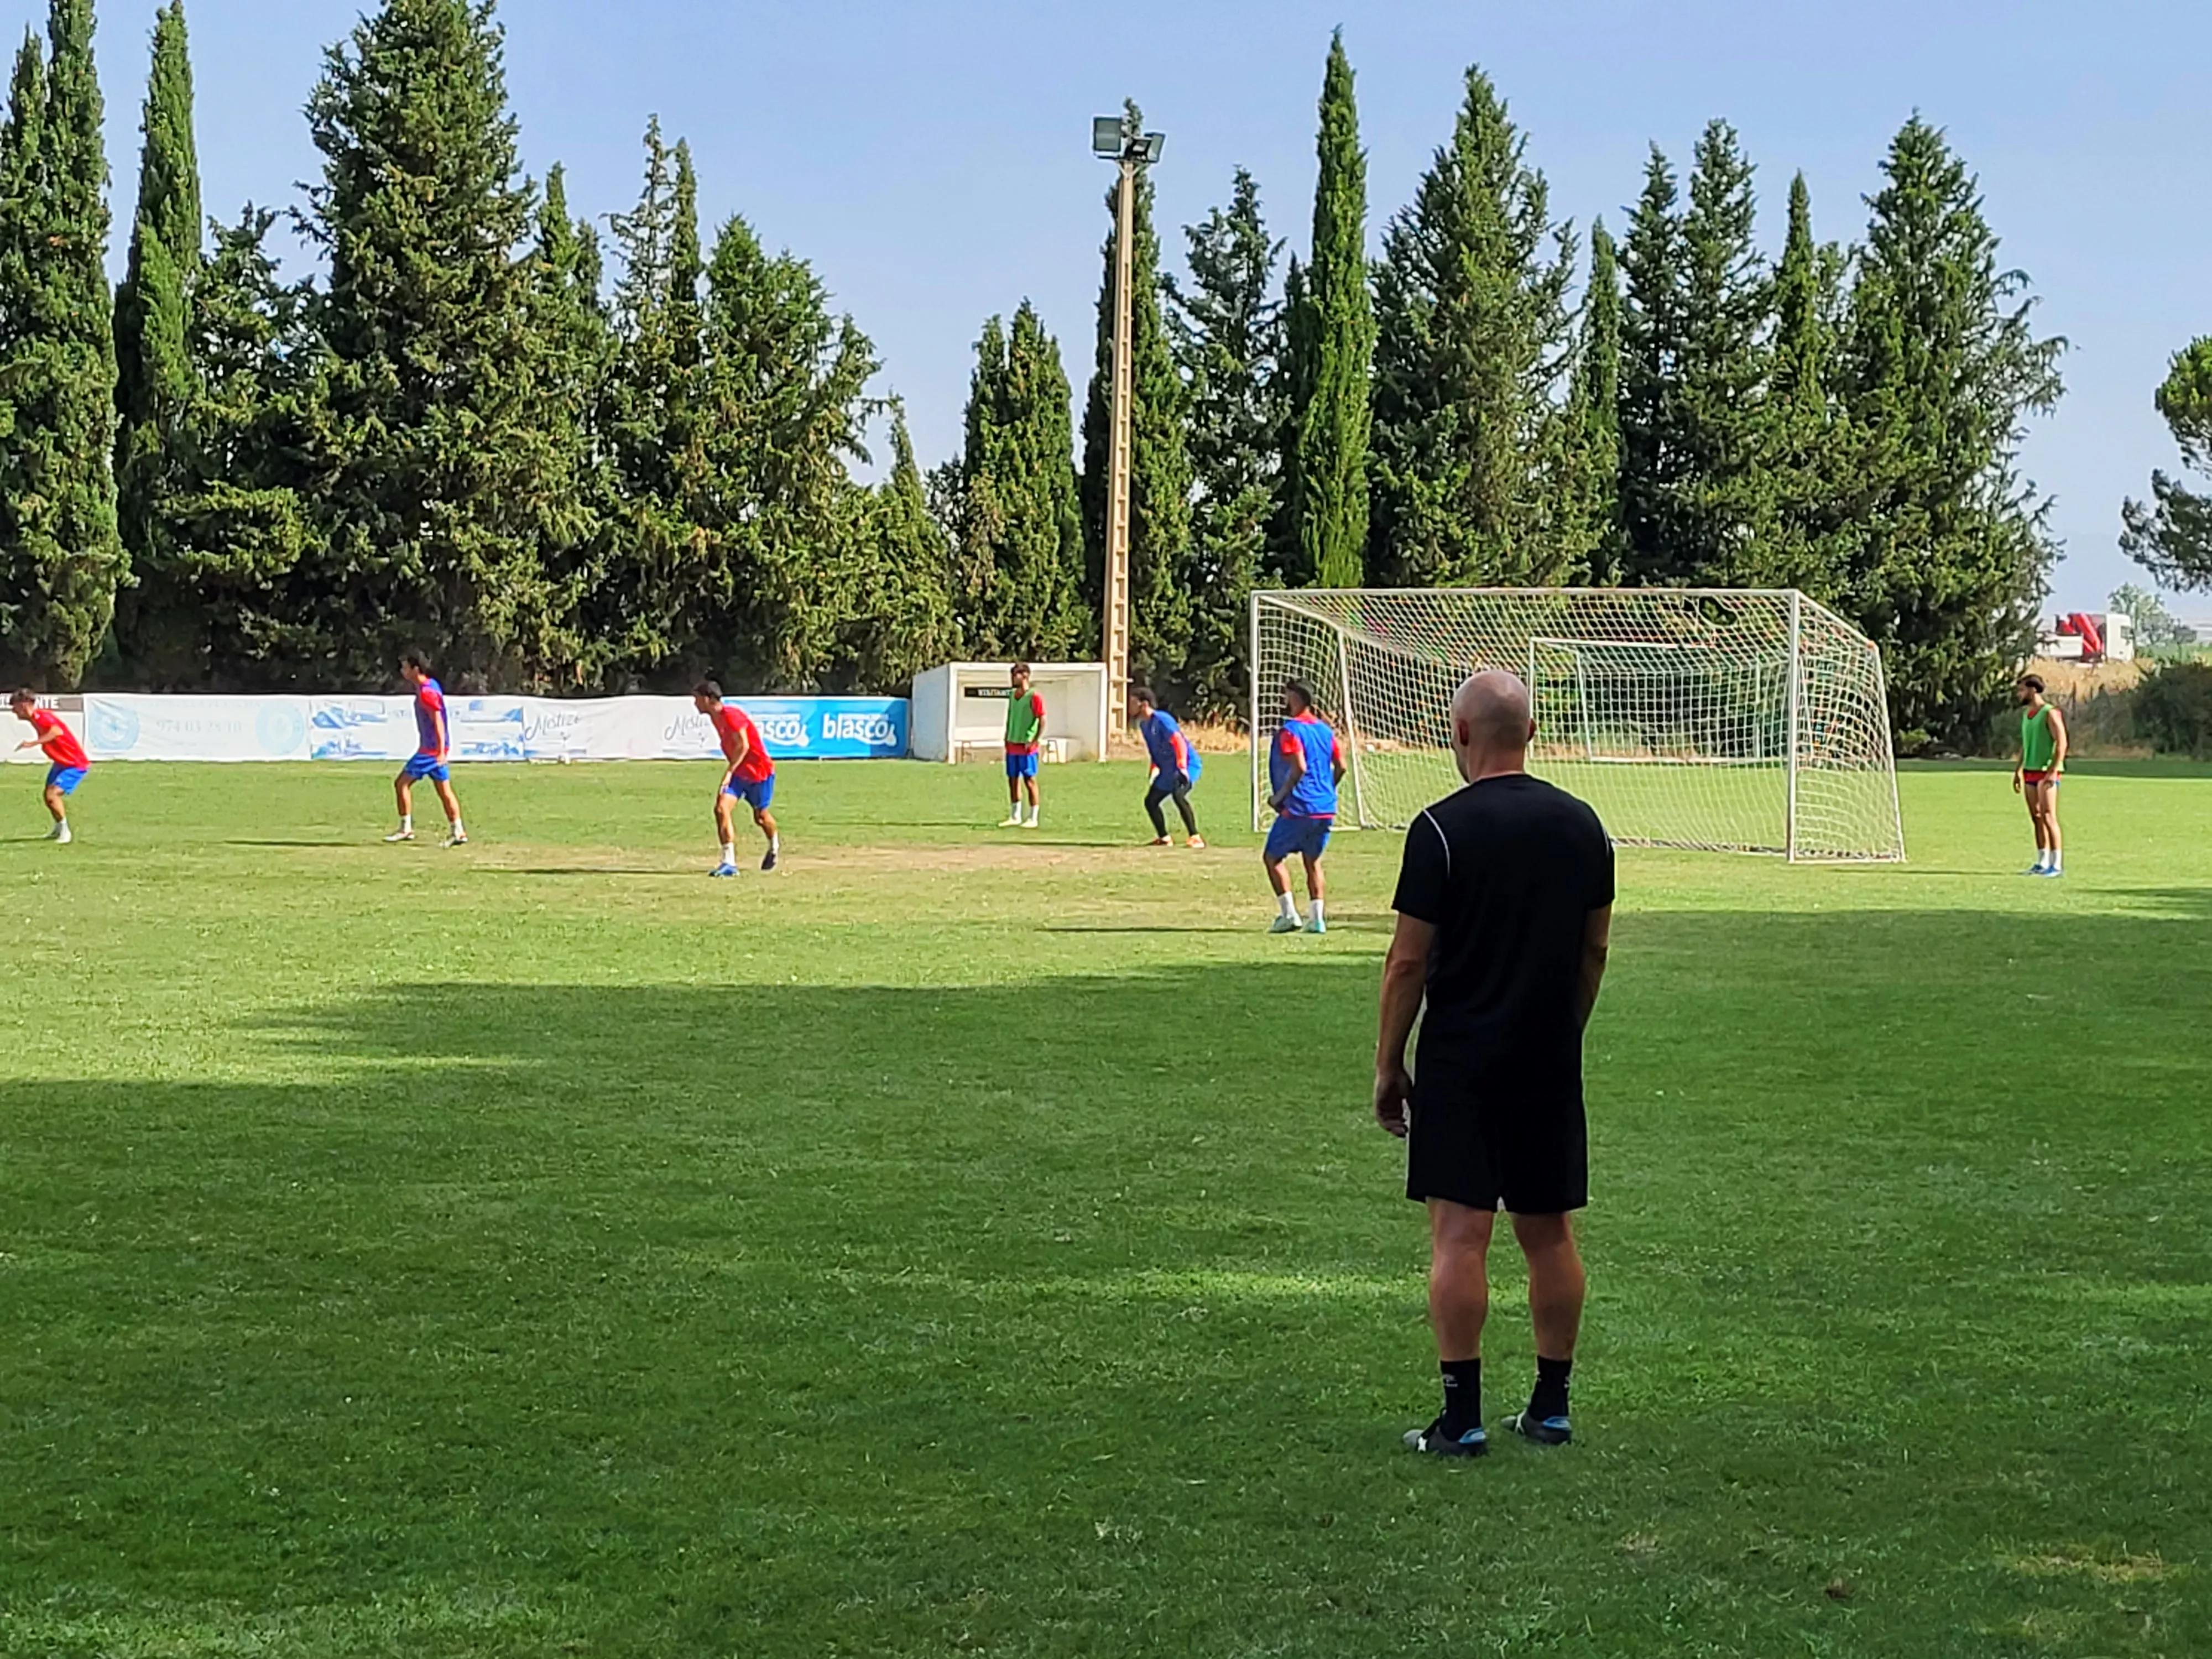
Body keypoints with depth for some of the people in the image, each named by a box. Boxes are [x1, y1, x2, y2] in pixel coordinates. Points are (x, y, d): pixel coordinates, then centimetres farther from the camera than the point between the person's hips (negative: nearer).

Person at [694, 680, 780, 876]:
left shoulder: (731, 715, -23)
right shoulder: (716, 717, 4)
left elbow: (743, 746, -26)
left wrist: (730, 772, -28)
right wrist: (731, 772, 15)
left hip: (760, 770, -7)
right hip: (738, 772, 7)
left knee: (760, 816, 10)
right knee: (721, 808, -14)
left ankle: (774, 845, 44)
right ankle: (729, 862, -16)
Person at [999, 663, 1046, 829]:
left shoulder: (1034, 697, -9)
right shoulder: (1013, 697, 14)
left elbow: (1042, 720, -12)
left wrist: (1037, 740, -18)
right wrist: (1007, 739, 14)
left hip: (1027, 746, -7)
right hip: (1012, 745, 7)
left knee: (1029, 781, -3)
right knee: (1013, 780, 9)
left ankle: (1033, 819, 2)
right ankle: (1015, 817, 16)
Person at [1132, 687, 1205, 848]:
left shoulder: (1161, 720, -18)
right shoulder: (1143, 725, 10)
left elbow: (1179, 741, -27)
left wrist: (1182, 767, -36)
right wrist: (1155, 768, 17)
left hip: (1188, 764, -10)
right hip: (1168, 771, 10)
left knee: (1178, 794, -33)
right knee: (1151, 801, 13)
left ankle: (1196, 838, -30)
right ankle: (1164, 838, 27)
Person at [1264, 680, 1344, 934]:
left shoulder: (1290, 731, -11)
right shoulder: (1325, 730, 11)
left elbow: (1299, 768, -21)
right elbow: (1340, 767, 12)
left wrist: (1279, 796, -12)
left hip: (1298, 808, -7)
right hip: (1326, 809, 7)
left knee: (1272, 857, 6)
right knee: (1313, 861, 16)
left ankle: (1289, 915, -2)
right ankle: (1319, 918, 6)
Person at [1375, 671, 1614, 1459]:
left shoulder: (1442, 829, -11)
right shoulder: (1581, 825, 5)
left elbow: (1410, 960, -10)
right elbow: (1594, 950, 12)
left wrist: (1388, 1067, -1)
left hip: (1462, 1064, -5)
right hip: (1552, 1063, 5)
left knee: (1459, 1234, -5)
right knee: (1549, 1234, 12)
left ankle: (1461, 1418, -6)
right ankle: (1551, 1408, 18)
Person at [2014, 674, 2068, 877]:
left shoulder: (2050, 713, -10)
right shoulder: (2025, 714, 15)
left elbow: (2061, 743, -15)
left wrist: (2053, 771, -22)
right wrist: (2018, 770, 19)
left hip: (2047, 773, -8)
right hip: (2030, 772, 8)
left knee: (2048, 817, -10)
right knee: (2036, 818, 8)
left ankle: (2057, 865, -9)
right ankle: (2042, 864, 12)